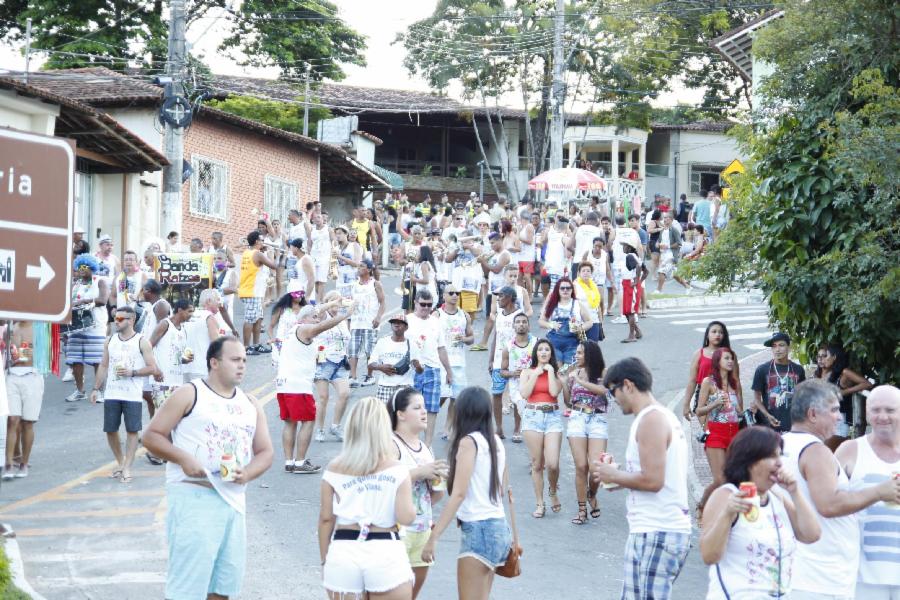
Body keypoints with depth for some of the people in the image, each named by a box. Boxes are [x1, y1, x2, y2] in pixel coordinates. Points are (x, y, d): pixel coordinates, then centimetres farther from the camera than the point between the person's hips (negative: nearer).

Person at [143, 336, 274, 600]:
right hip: (193, 496, -6)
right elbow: (152, 436, -3)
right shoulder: (189, 395, -2)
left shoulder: (251, 405, 15)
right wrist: (184, 459, -18)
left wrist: (247, 473, -7)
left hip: (234, 499, 6)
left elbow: (265, 452, 14)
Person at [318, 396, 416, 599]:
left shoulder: (335, 469, 1)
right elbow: (406, 518, -10)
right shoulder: (396, 470, -5)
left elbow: (326, 518, 4)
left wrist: (325, 560, 14)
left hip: (343, 553, 2)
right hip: (386, 553, -2)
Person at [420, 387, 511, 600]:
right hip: (498, 526, 8)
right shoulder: (496, 442, 10)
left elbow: (459, 493, -17)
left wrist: (433, 538, -19)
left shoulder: (468, 441, -11)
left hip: (478, 528, -8)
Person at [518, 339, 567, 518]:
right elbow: (524, 393, -6)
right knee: (537, 463, 3)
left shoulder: (556, 372, 8)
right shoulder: (527, 372, 9)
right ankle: (539, 503, 12)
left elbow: (554, 392, -10)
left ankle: (554, 492, 19)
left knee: (552, 464, -10)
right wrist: (536, 374, -5)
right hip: (532, 416, 1)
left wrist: (550, 371, -4)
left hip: (553, 416, -1)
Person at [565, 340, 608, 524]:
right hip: (577, 419, 2)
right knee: (581, 466, -3)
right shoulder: (574, 372, 9)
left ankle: (592, 495, 20)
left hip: (598, 420, -2)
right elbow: (568, 399, 10)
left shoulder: (603, 372, 1)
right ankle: (582, 509, 7)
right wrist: (564, 380, -2)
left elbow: (602, 389, -18)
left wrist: (579, 380, -14)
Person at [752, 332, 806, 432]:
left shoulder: (797, 370, 9)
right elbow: (757, 397, 2)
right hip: (771, 425, -2)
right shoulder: (762, 370, 1)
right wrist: (767, 415, -13)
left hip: (794, 424, 2)